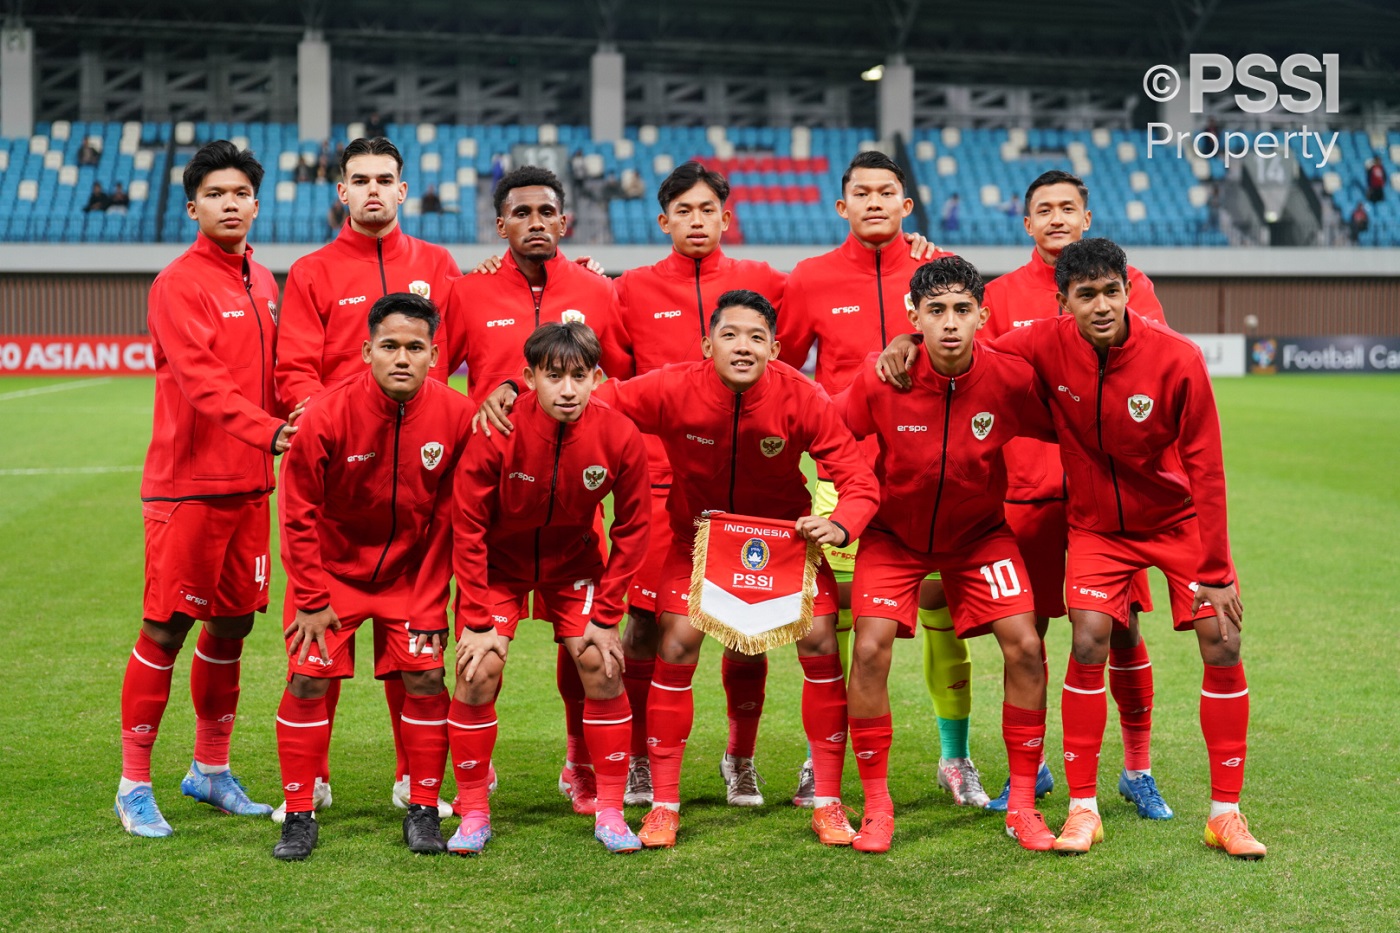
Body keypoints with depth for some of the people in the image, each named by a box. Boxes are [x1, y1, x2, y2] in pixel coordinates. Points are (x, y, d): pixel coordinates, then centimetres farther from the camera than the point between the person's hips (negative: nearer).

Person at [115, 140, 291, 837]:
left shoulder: (263, 283, 13)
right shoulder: (179, 284, -10)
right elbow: (201, 381, -21)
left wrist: (291, 429, 4)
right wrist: (267, 431, -32)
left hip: (248, 483, 7)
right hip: (187, 484, -7)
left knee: (232, 624, 13)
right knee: (166, 628, -2)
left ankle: (211, 770, 27)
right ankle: (134, 785, 9)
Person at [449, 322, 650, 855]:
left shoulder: (619, 437, -23)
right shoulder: (497, 434, -28)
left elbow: (631, 529, -9)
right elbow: (468, 528, -17)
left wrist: (605, 616, -10)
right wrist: (478, 620, -17)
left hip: (573, 563, 1)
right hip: (498, 563, -1)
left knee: (602, 667, -8)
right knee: (478, 673, -11)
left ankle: (610, 813, 6)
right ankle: (473, 815, 5)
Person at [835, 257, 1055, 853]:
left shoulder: (1012, 379, -20)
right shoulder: (881, 379, -22)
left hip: (981, 532, 1)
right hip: (894, 532, -1)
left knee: (1024, 647, -10)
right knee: (870, 650, -15)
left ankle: (1023, 803, 6)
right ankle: (876, 805, 2)